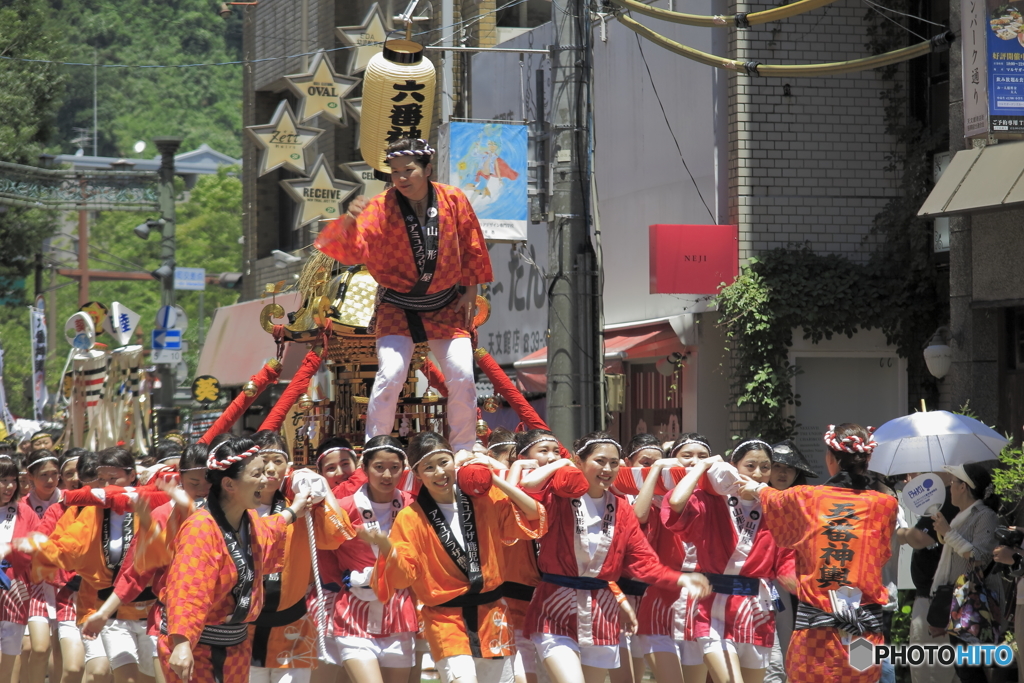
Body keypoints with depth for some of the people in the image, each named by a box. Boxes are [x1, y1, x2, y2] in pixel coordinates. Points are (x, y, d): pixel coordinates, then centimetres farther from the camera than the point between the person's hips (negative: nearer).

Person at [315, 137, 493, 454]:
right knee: (391, 374, -17)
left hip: (446, 308, 2)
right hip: (398, 308, -2)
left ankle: (465, 453, 16)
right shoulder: (381, 207, -16)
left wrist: (470, 291, 3)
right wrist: (349, 222, -48)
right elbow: (354, 250, -29)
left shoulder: (453, 200, -9)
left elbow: (471, 248, 5)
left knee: (462, 378, -3)